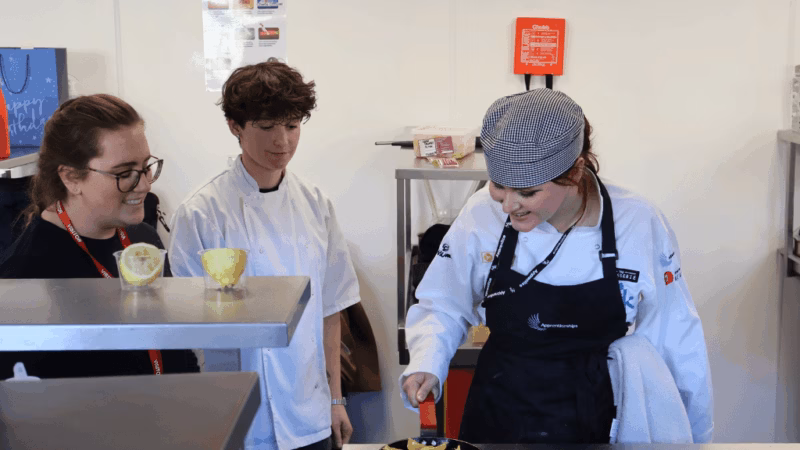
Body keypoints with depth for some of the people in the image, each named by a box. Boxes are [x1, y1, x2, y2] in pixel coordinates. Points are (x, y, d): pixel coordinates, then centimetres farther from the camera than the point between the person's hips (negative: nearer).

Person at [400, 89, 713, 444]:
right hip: (495, 426, 1)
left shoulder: (639, 226, -16)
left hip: (595, 427, -1)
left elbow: (676, 345, -5)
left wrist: (693, 439, 4)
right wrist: (426, 364, -17)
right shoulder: (482, 215, -14)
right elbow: (441, 307, 1)